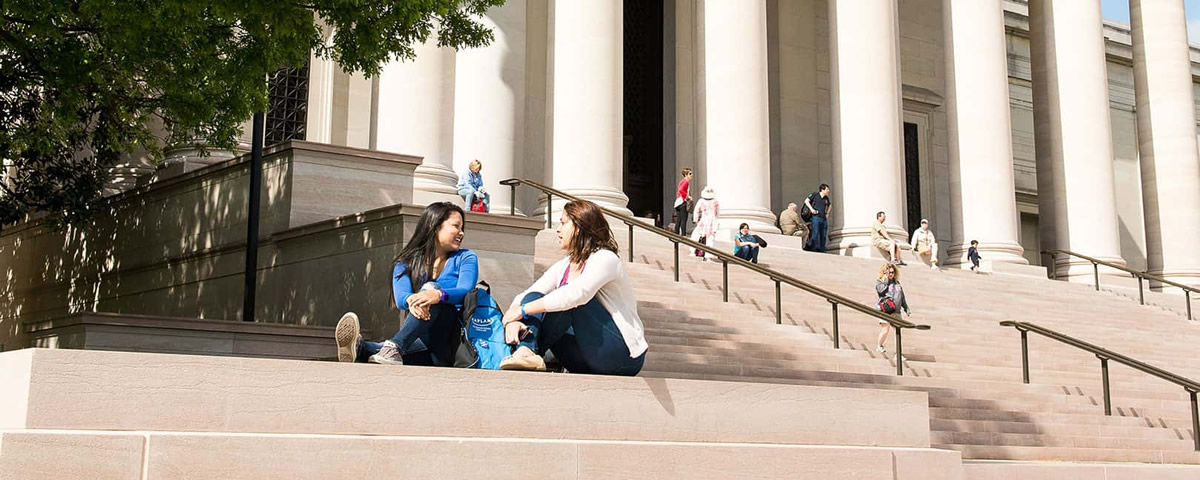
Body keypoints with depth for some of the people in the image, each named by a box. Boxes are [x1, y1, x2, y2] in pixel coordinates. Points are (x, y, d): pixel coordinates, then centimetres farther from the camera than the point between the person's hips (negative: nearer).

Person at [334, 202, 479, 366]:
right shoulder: (406, 263, 15)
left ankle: (394, 346, -46)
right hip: (422, 339, 2)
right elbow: (400, 297, -5)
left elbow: (465, 291, -9)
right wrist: (411, 300, -31)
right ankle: (359, 348, -60)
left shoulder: (465, 258, 12)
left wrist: (439, 295, -33)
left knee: (431, 288, -26)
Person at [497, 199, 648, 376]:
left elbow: (577, 294, -31)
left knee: (568, 300, -26)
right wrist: (513, 319, -22)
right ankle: (526, 350, -33)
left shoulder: (605, 259, -12)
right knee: (534, 296, -10)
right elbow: (522, 297, 2)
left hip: (623, 356, -7)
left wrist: (523, 310, -27)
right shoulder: (562, 267, 12)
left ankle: (534, 350, -17)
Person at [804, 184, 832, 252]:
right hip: (816, 218, -6)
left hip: (824, 219, 6)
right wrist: (811, 209, -14)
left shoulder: (826, 198, 15)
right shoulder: (815, 195, 0)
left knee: (823, 236, 6)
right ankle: (813, 249, -12)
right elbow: (806, 201, -4)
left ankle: (822, 250, 11)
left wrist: (827, 213, 20)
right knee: (815, 234, -13)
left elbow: (830, 205, 34)